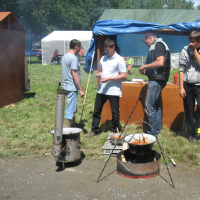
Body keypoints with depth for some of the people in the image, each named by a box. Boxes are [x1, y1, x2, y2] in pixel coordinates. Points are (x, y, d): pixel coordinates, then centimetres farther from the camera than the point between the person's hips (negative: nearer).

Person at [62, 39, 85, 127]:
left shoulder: (65, 56, 12)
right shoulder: (73, 58, -17)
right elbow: (75, 75, -21)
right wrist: (81, 90, -19)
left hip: (66, 85, 10)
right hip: (72, 87, -10)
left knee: (73, 109, 20)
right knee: (70, 110, -3)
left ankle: (72, 126, 32)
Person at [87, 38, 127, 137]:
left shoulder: (119, 60, -8)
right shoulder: (103, 59, 13)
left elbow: (123, 76, -12)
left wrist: (109, 78, -18)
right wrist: (99, 74, 1)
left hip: (114, 91, -6)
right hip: (101, 89, 6)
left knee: (115, 112, 4)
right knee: (97, 110, 9)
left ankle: (114, 131, 19)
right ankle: (94, 130, 21)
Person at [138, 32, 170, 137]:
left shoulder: (158, 44, -9)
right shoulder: (160, 45, 22)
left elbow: (160, 62, -22)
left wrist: (145, 66, -12)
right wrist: (147, 71, 15)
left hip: (157, 80, -11)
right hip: (157, 79, 11)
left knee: (149, 106, -9)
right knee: (156, 106, 13)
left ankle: (153, 133, -4)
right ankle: (157, 131, 20)